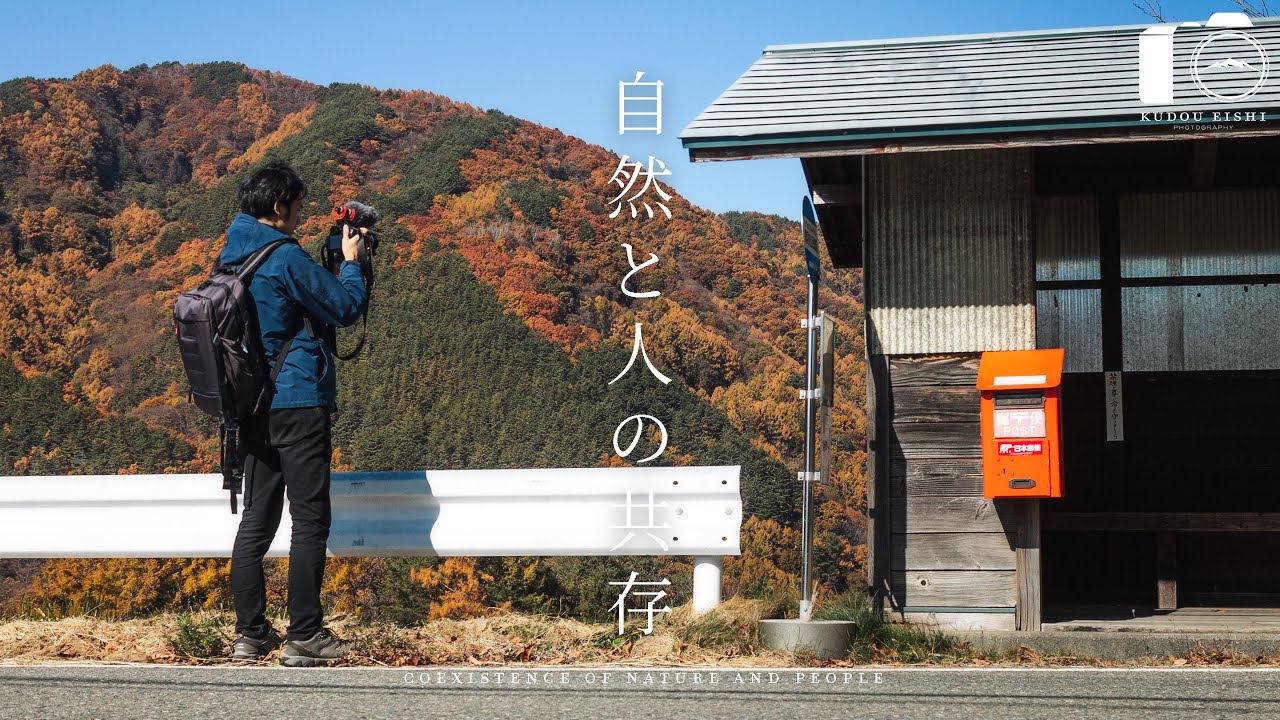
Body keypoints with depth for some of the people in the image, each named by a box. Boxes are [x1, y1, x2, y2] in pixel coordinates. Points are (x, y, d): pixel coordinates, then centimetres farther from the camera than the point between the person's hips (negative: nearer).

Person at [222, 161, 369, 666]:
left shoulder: (231, 257, 12)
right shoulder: (285, 256, -14)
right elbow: (346, 307, -9)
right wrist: (351, 260, 5)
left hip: (252, 406, 8)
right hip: (298, 403, -8)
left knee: (256, 518, 11)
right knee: (310, 519, -3)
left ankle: (250, 633, 14)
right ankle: (304, 637, -2)